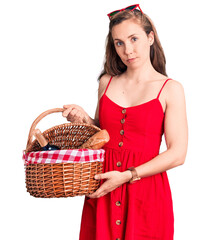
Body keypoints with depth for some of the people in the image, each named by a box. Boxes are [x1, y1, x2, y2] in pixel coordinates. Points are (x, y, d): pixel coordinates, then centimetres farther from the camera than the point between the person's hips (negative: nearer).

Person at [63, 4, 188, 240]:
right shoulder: (107, 83, 8)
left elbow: (177, 154, -9)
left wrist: (127, 176, -15)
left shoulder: (170, 89, -4)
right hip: (102, 190, 3)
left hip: (146, 190, -3)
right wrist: (84, 120, 0)